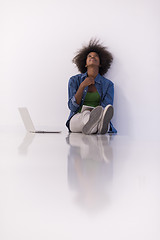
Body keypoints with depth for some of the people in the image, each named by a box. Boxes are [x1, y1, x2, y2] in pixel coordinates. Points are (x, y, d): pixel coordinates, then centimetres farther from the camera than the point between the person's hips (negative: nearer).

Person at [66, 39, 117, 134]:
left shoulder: (108, 84, 12)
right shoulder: (74, 80, 12)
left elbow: (106, 108, -2)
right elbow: (72, 107, 2)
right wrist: (82, 86, -10)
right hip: (76, 119, -1)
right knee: (86, 114, -39)